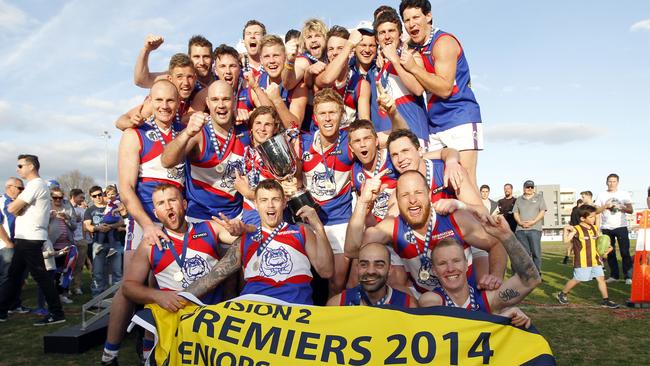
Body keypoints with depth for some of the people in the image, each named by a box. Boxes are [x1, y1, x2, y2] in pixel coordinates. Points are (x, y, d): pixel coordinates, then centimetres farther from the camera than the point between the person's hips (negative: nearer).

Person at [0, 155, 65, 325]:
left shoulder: (35, 184, -13)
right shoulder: (37, 184, 20)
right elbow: (20, 210, 19)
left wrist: (14, 205, 5)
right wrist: (17, 205, -2)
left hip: (30, 239, -10)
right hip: (25, 238, 10)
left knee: (40, 276, -8)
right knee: (14, 275, 15)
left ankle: (57, 313, -4)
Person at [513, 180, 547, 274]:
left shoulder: (539, 197, 10)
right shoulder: (519, 199, 17)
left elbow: (542, 211, 1)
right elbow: (515, 213, 11)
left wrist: (533, 222, -12)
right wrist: (520, 222, -8)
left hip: (534, 229, -2)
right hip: (520, 229, 2)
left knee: (536, 252, -4)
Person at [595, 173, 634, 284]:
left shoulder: (624, 194, 6)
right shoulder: (601, 195, 8)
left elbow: (631, 210, 2)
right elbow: (596, 211, 4)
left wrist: (620, 207, -14)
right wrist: (606, 206, -12)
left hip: (621, 226, -2)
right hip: (606, 228, 2)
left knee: (625, 252, -6)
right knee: (610, 253, 5)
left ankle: (628, 276, -1)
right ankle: (614, 275, 12)